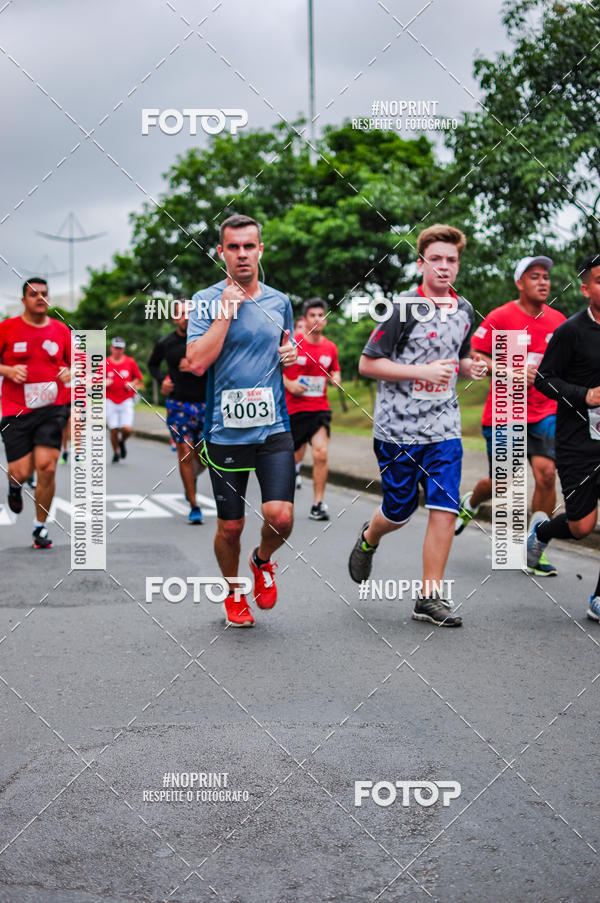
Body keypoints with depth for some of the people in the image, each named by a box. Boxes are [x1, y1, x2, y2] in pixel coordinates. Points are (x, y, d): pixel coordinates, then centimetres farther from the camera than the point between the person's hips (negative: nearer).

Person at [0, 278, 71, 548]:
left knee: (47, 467, -11)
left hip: (52, 409, 1)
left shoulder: (60, 330, 7)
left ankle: (40, 526, 8)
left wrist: (70, 373, -4)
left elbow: (76, 364, 18)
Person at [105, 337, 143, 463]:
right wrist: (104, 383, -13)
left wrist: (132, 384, -7)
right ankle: (116, 452, 21)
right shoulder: (105, 363, 2)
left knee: (127, 429, -12)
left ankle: (122, 442, 22)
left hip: (126, 401, 0)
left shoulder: (130, 362, 3)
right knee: (114, 430, -2)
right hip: (110, 401, 0)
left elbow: (139, 379, 13)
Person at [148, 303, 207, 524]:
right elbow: (152, 364, 21)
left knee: (203, 455, 5)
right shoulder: (165, 343, 3)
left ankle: (192, 477, 42)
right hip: (178, 404, 0)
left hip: (205, 402, 0)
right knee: (185, 451, -8)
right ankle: (194, 506, 0)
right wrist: (161, 381, 3)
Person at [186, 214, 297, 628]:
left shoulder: (279, 301, 10)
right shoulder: (206, 301, -2)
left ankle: (263, 561, 21)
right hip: (226, 432, -2)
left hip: (274, 429, 2)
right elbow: (197, 362, -14)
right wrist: (226, 313, -15)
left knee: (280, 516, -12)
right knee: (230, 527, 6)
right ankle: (234, 592, 33)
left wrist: (291, 355, 3)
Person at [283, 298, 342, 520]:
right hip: (294, 408, -2)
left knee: (321, 453, -16)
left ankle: (318, 504, -8)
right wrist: (288, 384, -13)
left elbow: (335, 370, 22)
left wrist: (336, 378, 0)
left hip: (320, 408, 2)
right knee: (295, 457, 8)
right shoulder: (292, 343, -6)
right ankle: (293, 467, 47)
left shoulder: (330, 347, 5)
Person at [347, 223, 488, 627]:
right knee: (400, 511, 7)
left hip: (444, 428, 4)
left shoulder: (464, 310, 9)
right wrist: (421, 372, -19)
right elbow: (367, 364, -10)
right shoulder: (403, 307, -10)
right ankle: (368, 539, 43)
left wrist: (469, 367, 2)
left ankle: (430, 596, 2)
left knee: (445, 509, -6)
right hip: (398, 427, -4)